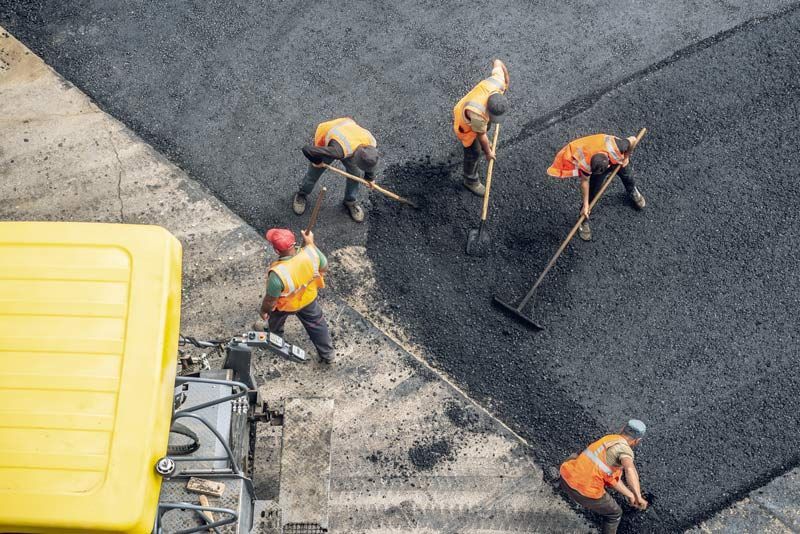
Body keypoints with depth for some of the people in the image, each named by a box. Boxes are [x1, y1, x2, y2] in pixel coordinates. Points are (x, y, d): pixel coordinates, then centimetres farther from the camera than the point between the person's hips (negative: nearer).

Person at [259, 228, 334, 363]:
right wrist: (310, 243, -3)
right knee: (316, 324, 28)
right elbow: (324, 267, -10)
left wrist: (263, 311, -4)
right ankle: (327, 354, 46)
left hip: (285, 306, -2)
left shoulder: (278, 273, -46)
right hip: (309, 298, 3)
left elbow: (271, 300, -27)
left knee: (275, 321, 33)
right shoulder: (311, 252, -35)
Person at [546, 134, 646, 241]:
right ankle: (584, 221, 18)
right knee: (592, 193, -3)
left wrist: (626, 157, -13)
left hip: (619, 160, 1)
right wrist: (585, 205, -18)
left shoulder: (616, 148, -49)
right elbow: (584, 181, -25)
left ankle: (633, 192, 61)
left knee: (628, 177, 25)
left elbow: (633, 140, -28)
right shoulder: (586, 163, -43)